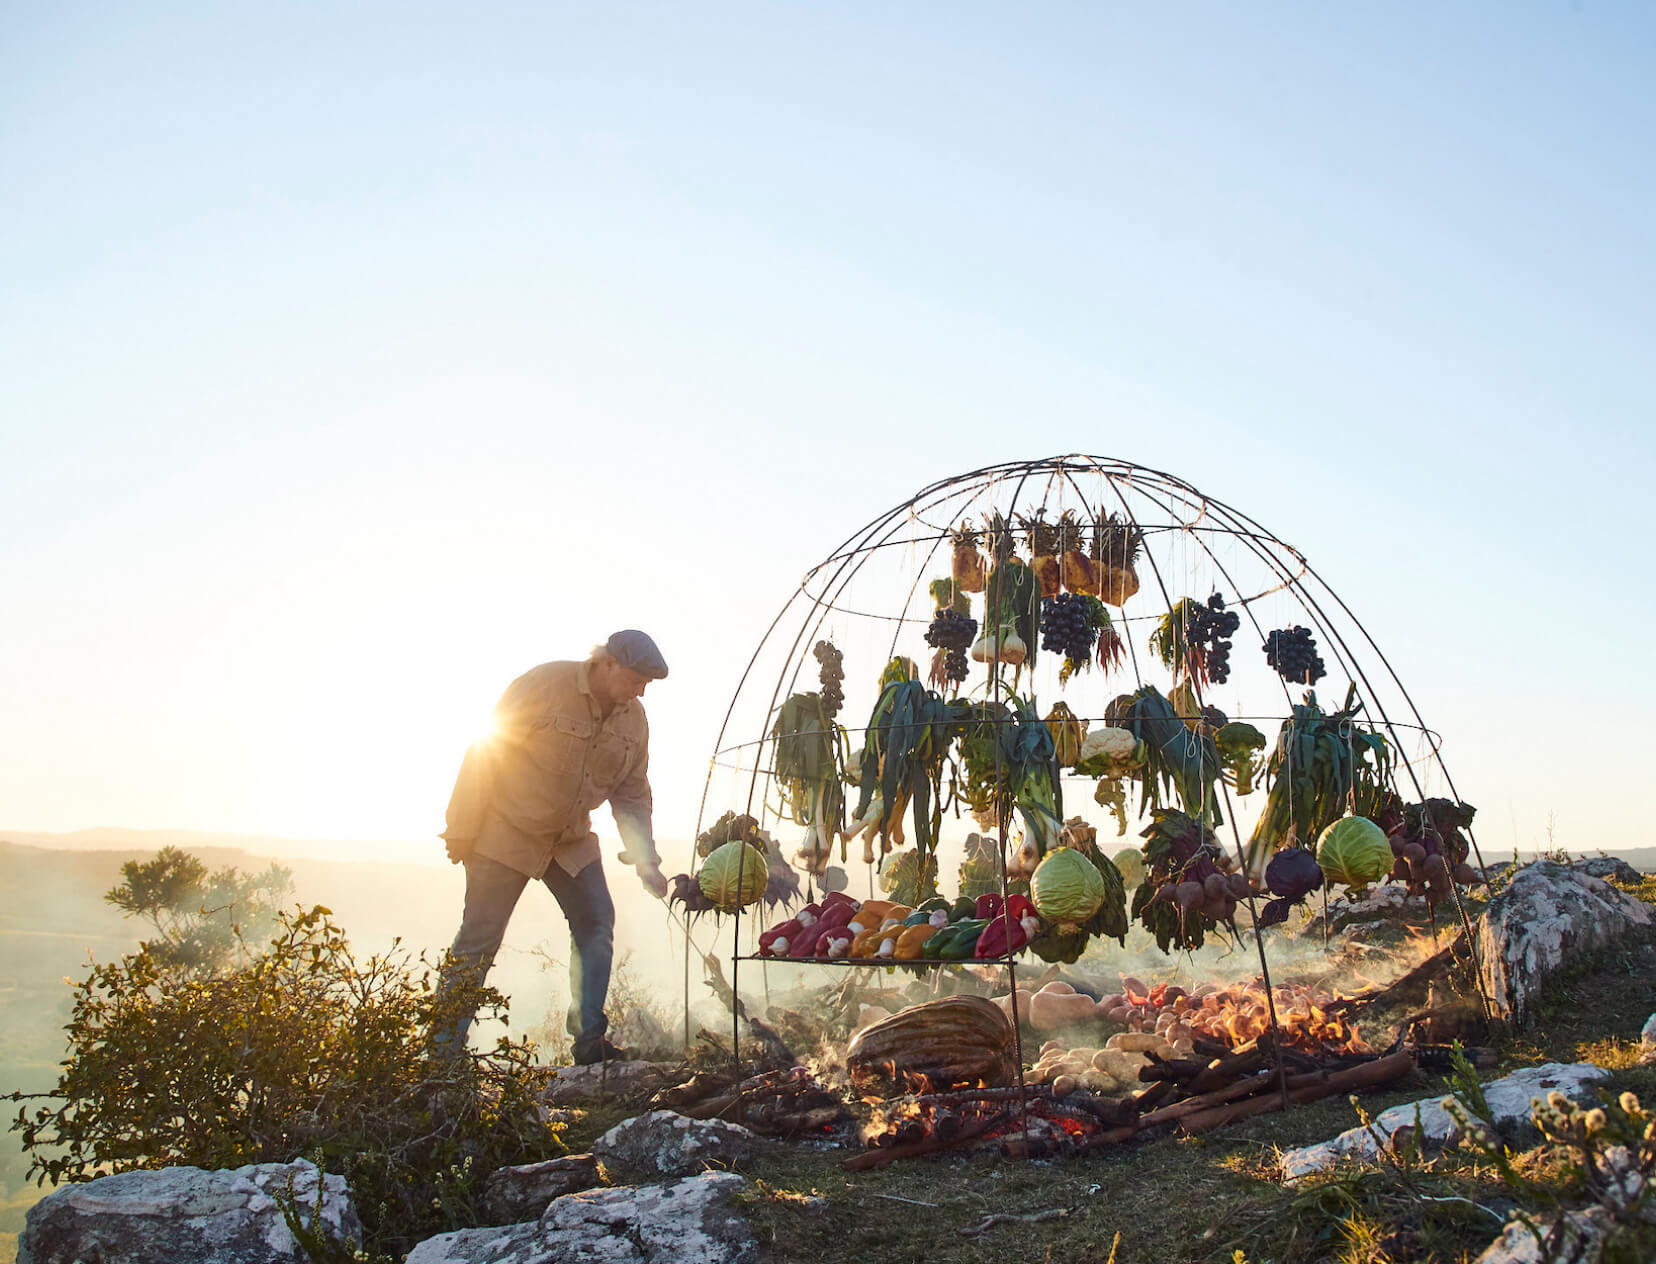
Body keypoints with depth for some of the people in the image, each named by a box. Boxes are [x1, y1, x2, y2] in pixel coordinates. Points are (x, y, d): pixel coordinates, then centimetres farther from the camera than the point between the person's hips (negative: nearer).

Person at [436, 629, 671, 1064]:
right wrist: (462, 831, -14)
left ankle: (590, 1041, 6)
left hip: (571, 840, 6)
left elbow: (631, 796, 4)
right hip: (507, 832, -5)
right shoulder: (544, 685, -19)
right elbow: (484, 753, -15)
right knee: (479, 939, -5)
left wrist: (645, 860, -8)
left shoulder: (633, 719, -2)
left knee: (597, 925, -2)